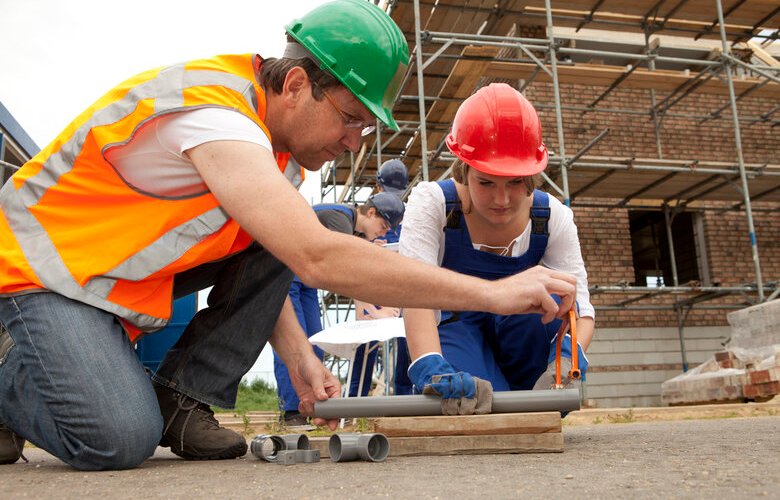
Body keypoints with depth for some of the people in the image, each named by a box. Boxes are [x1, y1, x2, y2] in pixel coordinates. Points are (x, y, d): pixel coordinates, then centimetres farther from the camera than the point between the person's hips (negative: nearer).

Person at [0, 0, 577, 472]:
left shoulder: (284, 132, -3)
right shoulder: (212, 111, -32)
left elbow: (259, 270, 5)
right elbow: (319, 258, -43)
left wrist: (300, 357, -10)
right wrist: (492, 293, -40)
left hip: (132, 270, 8)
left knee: (277, 235, -10)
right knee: (121, 438, -26)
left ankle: (181, 400, -3)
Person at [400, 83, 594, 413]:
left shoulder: (553, 217, -12)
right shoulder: (432, 203, -19)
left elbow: (579, 305, -17)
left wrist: (570, 350, -42)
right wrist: (428, 366, -53)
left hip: (522, 343, 2)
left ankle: (526, 396, -12)